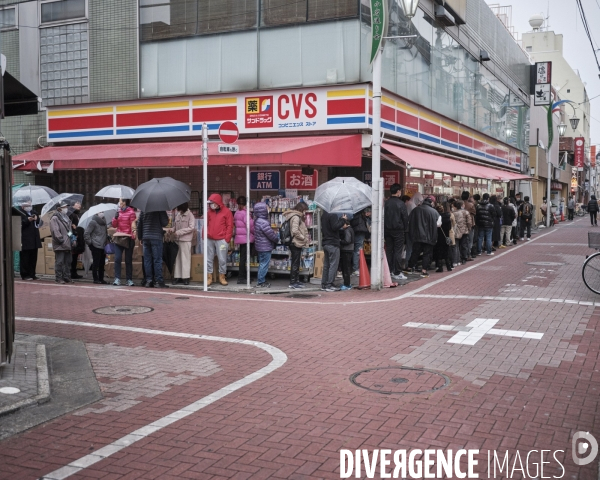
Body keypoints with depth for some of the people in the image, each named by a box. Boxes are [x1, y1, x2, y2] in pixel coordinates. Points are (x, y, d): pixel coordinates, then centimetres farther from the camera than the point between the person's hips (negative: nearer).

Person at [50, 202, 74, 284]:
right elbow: (55, 231, -17)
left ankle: (67, 277, 20)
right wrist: (62, 240, -17)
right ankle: (58, 278, 0)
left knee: (68, 261, 12)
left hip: (67, 244, 9)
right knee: (59, 262, -6)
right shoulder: (55, 218, -10)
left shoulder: (66, 217, 19)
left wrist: (71, 236, 13)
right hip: (59, 245, -9)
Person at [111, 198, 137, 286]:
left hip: (128, 239, -4)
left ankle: (129, 279, 9)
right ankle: (117, 279, -5)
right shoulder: (118, 212, 13)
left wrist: (133, 237, -16)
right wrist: (116, 218, -6)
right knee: (117, 259, -6)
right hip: (118, 238, 4)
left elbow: (133, 226, -7)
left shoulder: (131, 212, -3)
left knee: (128, 260, 2)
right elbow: (114, 225, 13)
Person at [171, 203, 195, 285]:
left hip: (186, 240, -6)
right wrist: (172, 230, -1)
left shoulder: (190, 215, -6)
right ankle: (177, 277, 11)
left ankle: (185, 277, 2)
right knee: (177, 258, 7)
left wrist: (179, 232, -14)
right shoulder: (177, 215, 12)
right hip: (177, 239, 6)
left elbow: (191, 227, -12)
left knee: (185, 258, -3)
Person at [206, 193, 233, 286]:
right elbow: (206, 224, 16)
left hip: (221, 240, -4)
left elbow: (230, 226, -4)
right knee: (209, 259, 6)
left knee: (222, 259, 1)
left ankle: (222, 277, 11)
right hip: (209, 240, 4)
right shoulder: (210, 211, 13)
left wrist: (227, 239, -9)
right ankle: (209, 278, 13)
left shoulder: (226, 212, -1)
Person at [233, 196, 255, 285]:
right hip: (246, 238, -9)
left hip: (240, 237, 9)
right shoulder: (245, 213, -14)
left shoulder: (237, 213, 11)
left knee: (242, 257, 13)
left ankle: (244, 276, 20)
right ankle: (241, 278, -3)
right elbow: (251, 226, -15)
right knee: (244, 258, -5)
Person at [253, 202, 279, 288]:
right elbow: (271, 234, -18)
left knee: (262, 264, 18)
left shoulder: (257, 221, 9)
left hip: (260, 246, 10)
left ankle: (261, 281, 26)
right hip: (265, 247, -10)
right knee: (264, 264, -2)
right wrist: (277, 239, -1)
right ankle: (260, 282, 3)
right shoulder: (263, 222, -24)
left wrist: (273, 232, 6)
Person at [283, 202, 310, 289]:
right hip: (295, 243, -10)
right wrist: (304, 238, -15)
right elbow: (295, 231, -24)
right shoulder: (296, 217, -15)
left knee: (297, 263, 14)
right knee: (295, 263, -5)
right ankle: (292, 282, -1)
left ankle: (296, 281, 20)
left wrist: (306, 237, 11)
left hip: (297, 244, 10)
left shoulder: (297, 217, 18)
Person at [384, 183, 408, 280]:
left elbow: (383, 217, 5)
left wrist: (384, 230, 12)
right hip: (398, 230, -4)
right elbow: (405, 218, -7)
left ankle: (388, 271, 14)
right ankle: (397, 273, -1)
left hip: (387, 230, 4)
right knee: (398, 251, -1)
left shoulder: (386, 203, 1)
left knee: (389, 251, 10)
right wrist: (405, 229, 6)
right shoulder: (401, 203, -11)